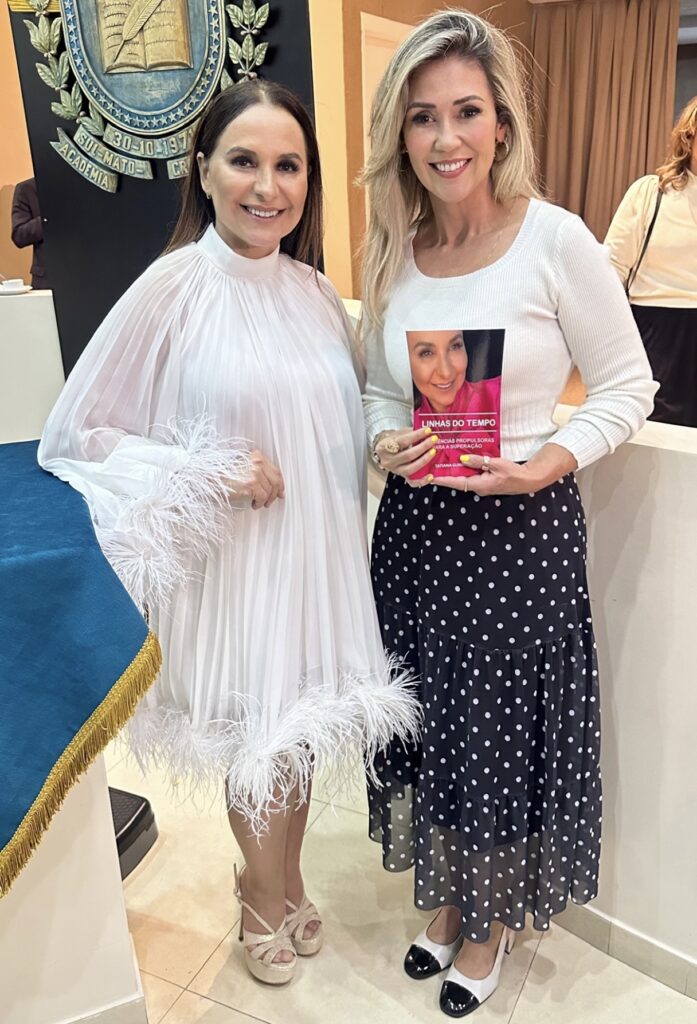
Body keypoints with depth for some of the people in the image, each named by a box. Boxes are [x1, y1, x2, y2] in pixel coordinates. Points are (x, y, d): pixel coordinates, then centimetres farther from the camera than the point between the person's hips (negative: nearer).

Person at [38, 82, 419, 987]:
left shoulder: (316, 292, 3)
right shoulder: (172, 289, -12)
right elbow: (75, 436, -10)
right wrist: (209, 474, -19)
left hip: (318, 555, 5)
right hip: (231, 563, -5)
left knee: (301, 730, 20)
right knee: (253, 739, 13)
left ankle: (284, 885, 48)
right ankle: (269, 898, 45)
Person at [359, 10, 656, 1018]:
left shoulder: (557, 240, -11)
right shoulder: (393, 251, 4)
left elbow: (629, 387, -5)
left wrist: (548, 462, -20)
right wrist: (388, 443, -9)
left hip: (520, 529, -4)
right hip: (416, 526, 5)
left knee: (503, 732, 11)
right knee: (430, 723, 18)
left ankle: (492, 921, 40)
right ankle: (447, 898, 45)